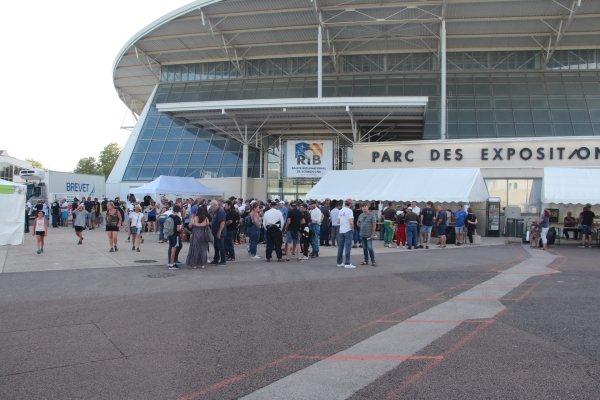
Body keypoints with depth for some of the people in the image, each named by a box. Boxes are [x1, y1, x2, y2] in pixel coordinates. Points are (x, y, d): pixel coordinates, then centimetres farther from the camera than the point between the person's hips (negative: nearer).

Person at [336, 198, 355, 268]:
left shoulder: (341, 211, 8)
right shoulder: (349, 211, -12)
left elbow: (338, 221, 11)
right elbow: (351, 222, -20)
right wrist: (353, 229, -7)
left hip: (341, 231, 7)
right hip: (348, 231, -7)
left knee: (340, 247, 11)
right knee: (348, 247, -4)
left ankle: (339, 262, 17)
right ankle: (347, 263, -5)